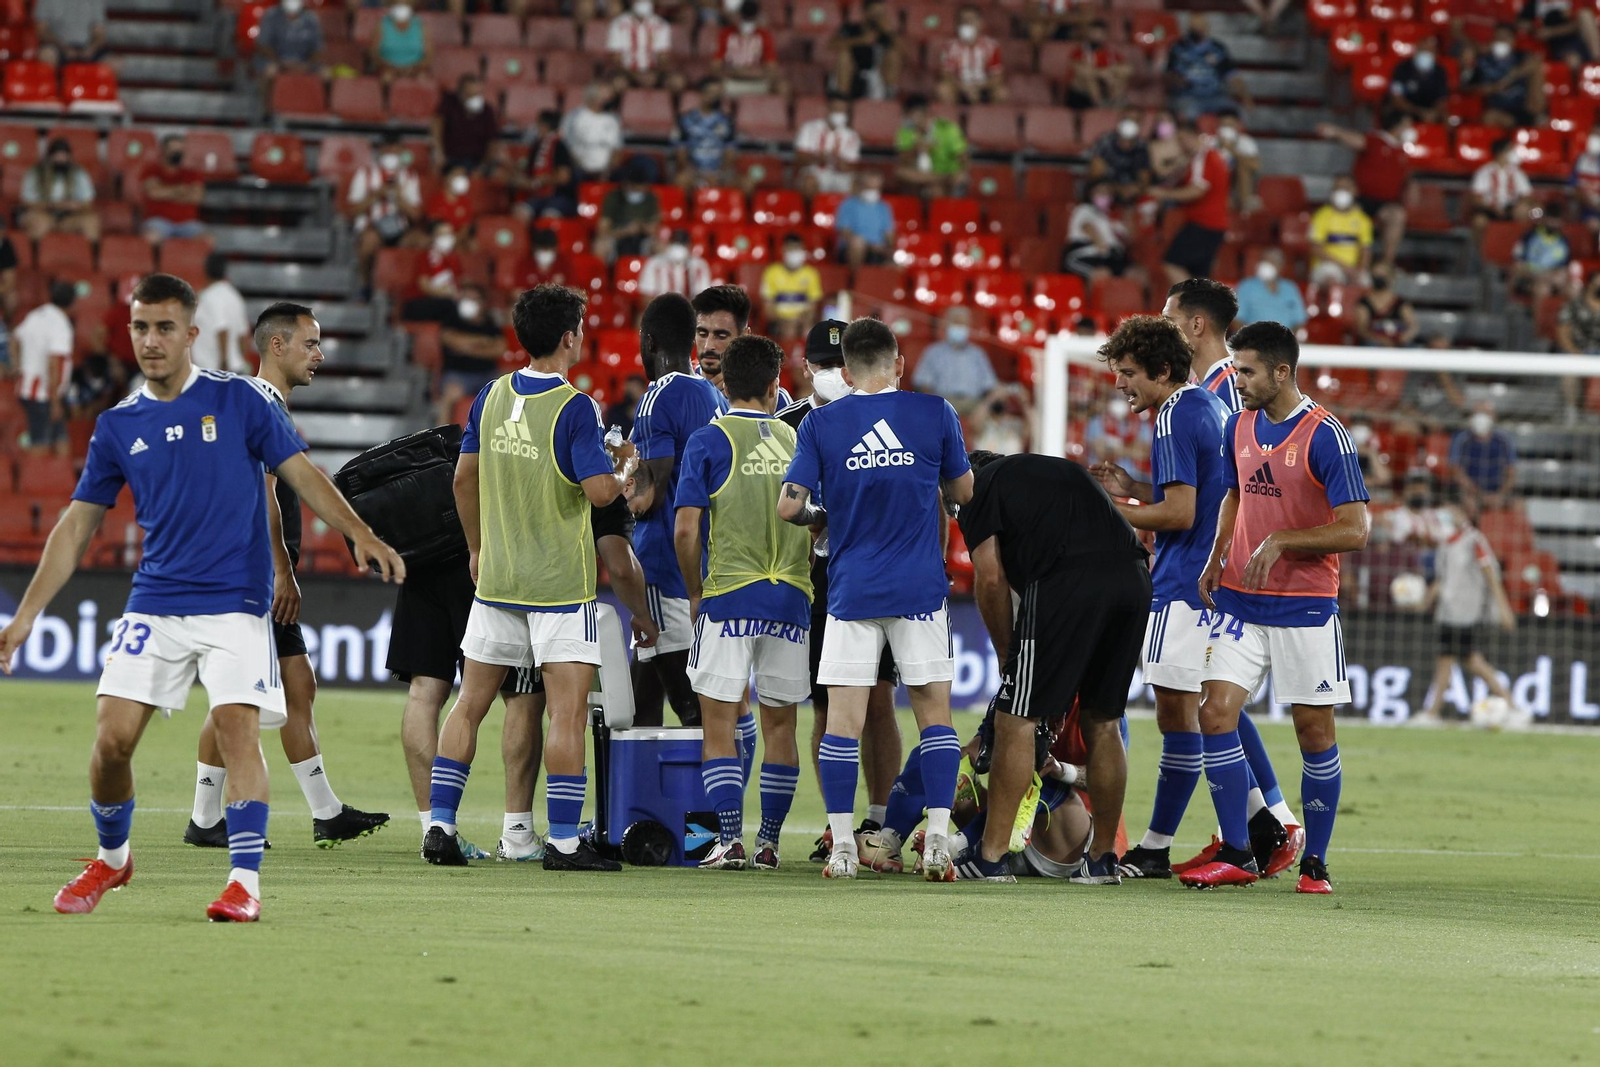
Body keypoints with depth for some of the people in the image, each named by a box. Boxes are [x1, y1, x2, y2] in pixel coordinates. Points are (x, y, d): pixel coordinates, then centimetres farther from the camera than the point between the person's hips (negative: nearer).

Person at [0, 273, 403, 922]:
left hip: (235, 605, -3)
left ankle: (246, 881, -13)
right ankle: (111, 858, 20)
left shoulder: (239, 401, 2)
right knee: (112, 737, -5)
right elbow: (76, 526, 14)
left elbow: (301, 475, 2)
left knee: (238, 728, -17)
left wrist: (359, 535, -14)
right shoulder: (118, 426, 9)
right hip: (154, 606, 3)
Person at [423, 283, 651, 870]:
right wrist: (626, 474, 3)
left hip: (495, 579, 6)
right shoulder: (575, 407, -14)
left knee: (470, 703, 12)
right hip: (560, 581, -6)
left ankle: (439, 824, 9)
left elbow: (464, 476, 12)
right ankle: (564, 840, -7)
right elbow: (599, 490, -20)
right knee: (568, 711, -4)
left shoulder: (492, 396, 5)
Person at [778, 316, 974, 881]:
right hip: (920, 590, 0)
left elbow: (789, 506, -6)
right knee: (934, 712, 7)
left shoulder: (821, 423, -2)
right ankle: (937, 842, -1)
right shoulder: (935, 414, -1)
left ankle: (842, 846, 0)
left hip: (851, 592, 0)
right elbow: (963, 492, 11)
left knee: (843, 718, 3)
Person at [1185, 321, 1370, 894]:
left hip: (1305, 608, -5)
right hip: (1239, 600, 5)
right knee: (1216, 713, -6)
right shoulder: (1238, 426, 7)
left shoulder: (1325, 436, -13)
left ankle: (1315, 863, 13)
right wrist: (1216, 559, 9)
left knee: (1315, 733, 1)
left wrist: (1281, 541, -21)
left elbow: (1356, 529, -16)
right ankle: (1236, 855, 1)